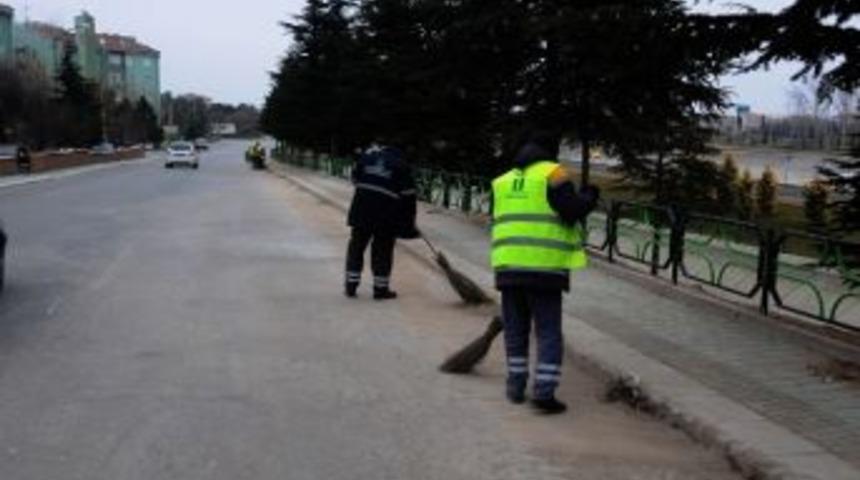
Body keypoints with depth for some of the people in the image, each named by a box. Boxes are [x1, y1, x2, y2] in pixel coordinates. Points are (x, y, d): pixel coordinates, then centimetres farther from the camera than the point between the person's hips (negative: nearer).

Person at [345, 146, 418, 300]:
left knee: (356, 246, 13)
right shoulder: (401, 167, 6)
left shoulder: (366, 157, 14)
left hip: (361, 209, 3)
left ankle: (351, 286, 16)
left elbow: (355, 179, 18)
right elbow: (408, 198, 4)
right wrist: (409, 225, 8)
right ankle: (381, 288, 11)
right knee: (383, 250, 7)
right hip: (386, 214, -2)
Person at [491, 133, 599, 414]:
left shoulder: (504, 181, 17)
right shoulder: (553, 174, -2)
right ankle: (543, 392, -5)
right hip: (544, 267, -5)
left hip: (508, 266, 5)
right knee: (548, 333, 1)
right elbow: (573, 211, -11)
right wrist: (589, 198, 7)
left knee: (515, 330, 16)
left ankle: (516, 386, 19)